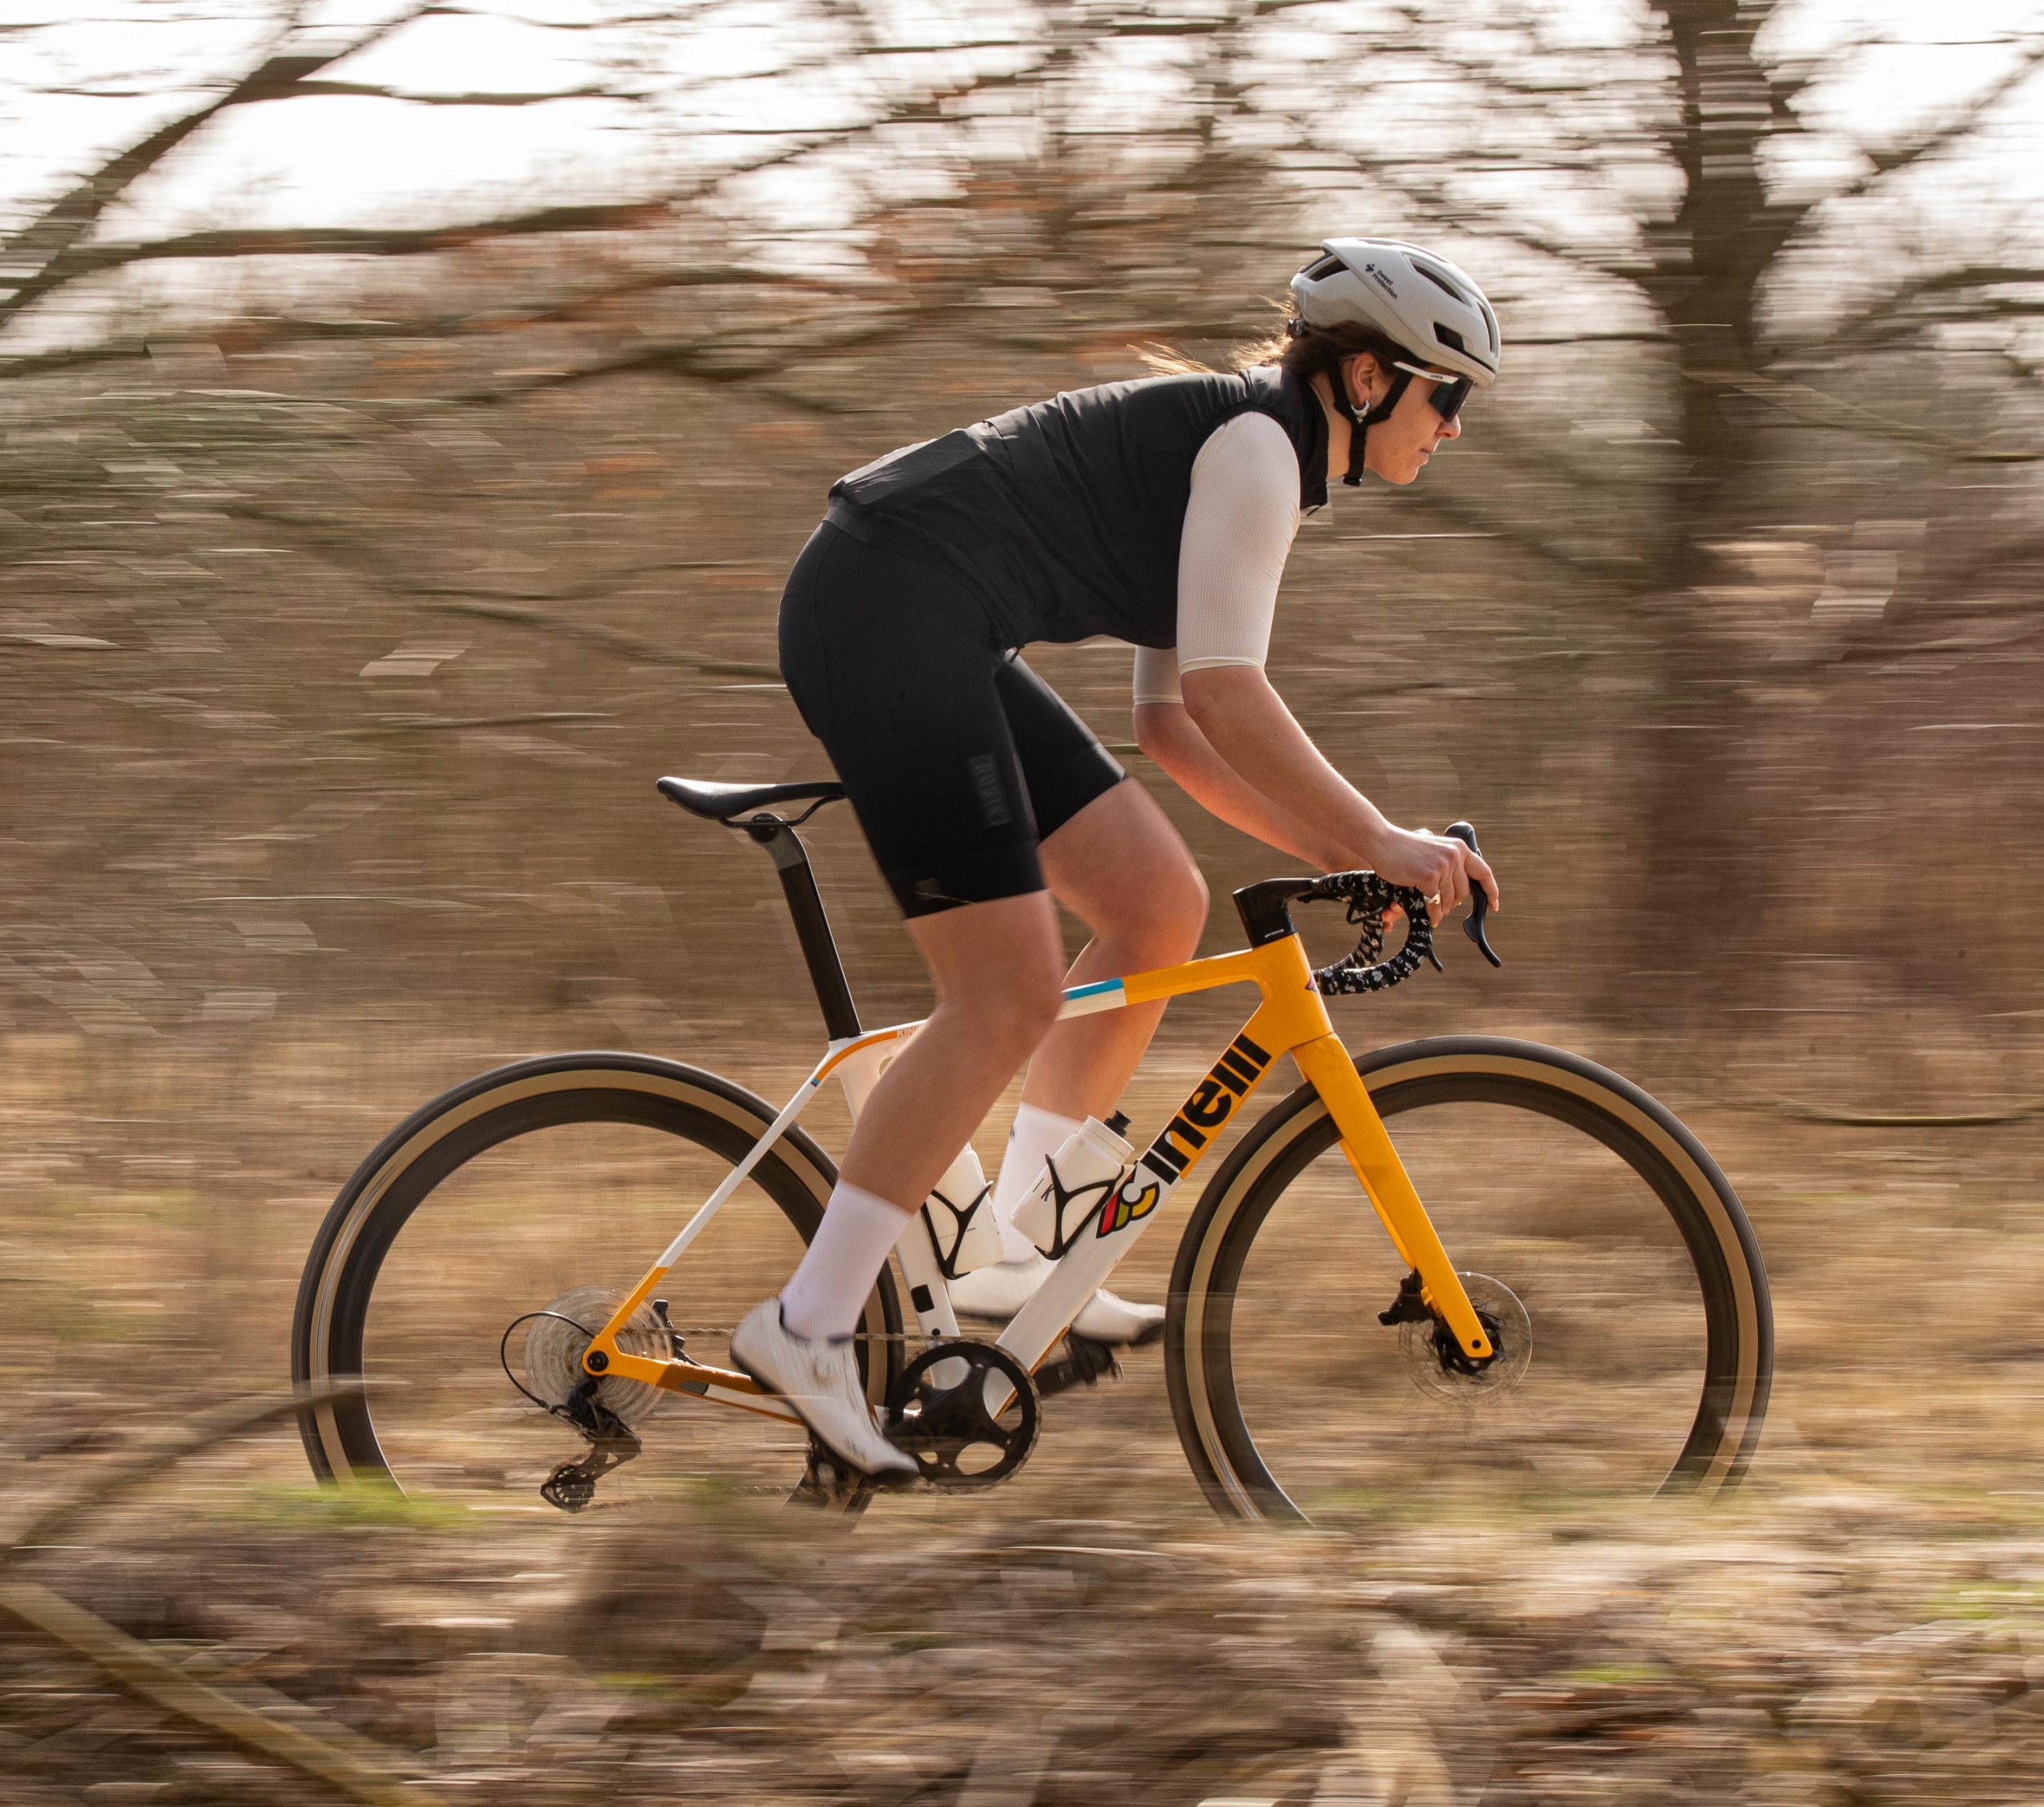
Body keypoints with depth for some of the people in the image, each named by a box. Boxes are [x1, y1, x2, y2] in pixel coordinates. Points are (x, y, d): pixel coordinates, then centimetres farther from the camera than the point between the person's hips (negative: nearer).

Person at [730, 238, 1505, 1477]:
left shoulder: (1235, 451, 22)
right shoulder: (1254, 441, -8)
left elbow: (1173, 721, 23)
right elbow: (1225, 694, -16)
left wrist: (1330, 849, 16)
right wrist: (1378, 841, -11)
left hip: (925, 635, 11)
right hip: (889, 614, -11)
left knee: (1161, 906, 10)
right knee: (1010, 994, -13)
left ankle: (1008, 1253, 12)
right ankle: (809, 1326, -12)